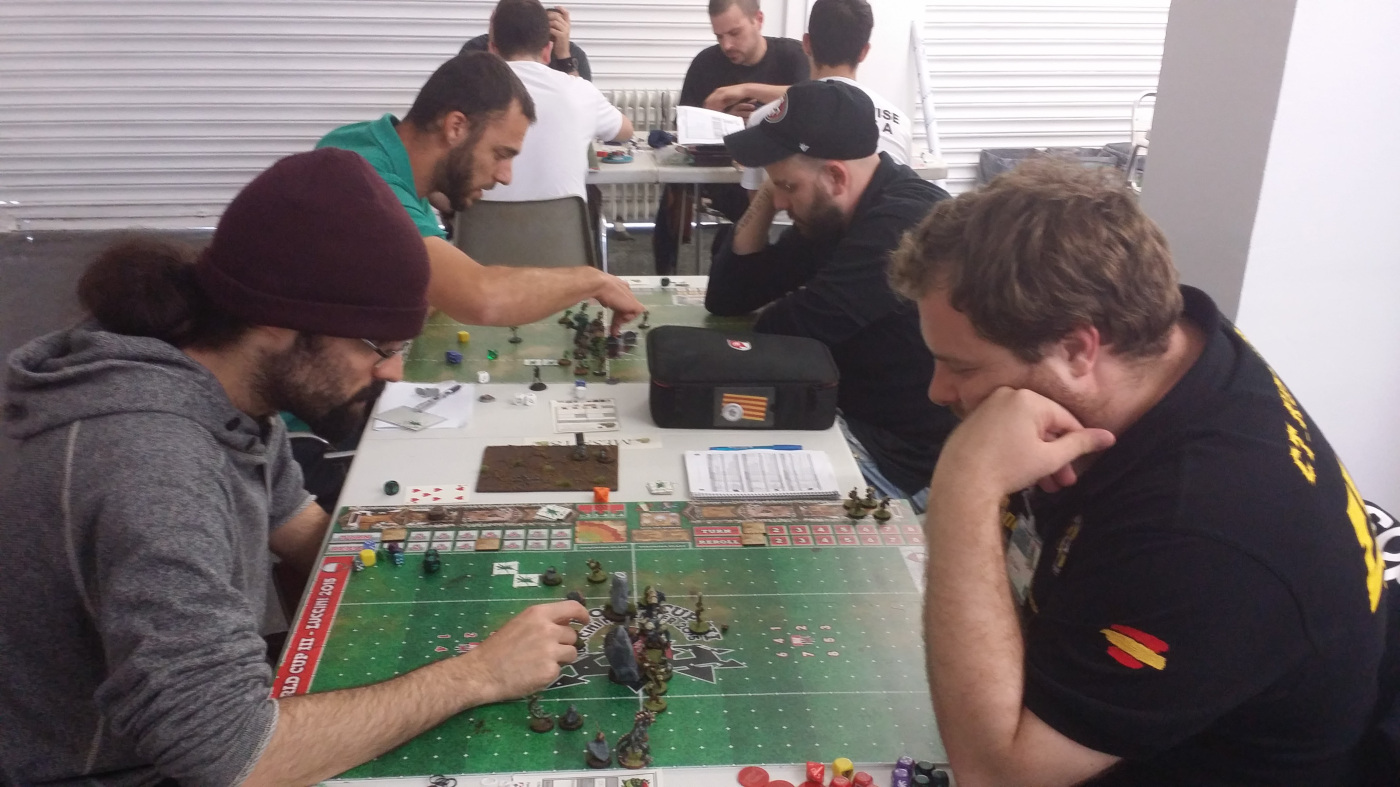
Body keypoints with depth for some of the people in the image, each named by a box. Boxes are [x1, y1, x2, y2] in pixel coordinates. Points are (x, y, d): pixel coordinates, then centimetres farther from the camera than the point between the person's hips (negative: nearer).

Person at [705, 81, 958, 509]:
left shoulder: (904, 226, -28)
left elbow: (784, 329, -24)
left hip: (908, 458, -9)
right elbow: (725, 298, 5)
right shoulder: (828, 215, 4)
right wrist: (765, 198, -6)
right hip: (855, 415, 9)